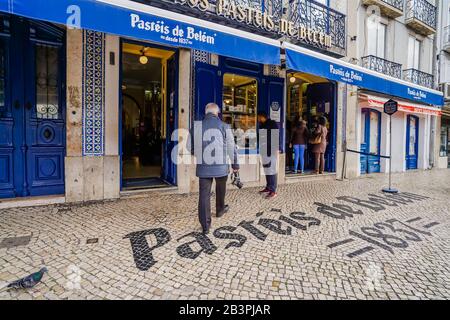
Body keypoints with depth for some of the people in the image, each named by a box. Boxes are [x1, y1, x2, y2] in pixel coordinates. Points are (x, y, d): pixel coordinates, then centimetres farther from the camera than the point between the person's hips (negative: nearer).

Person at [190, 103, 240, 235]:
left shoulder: (196, 126, 2)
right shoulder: (224, 126, -4)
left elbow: (191, 148, 9)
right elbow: (232, 147, -2)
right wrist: (235, 164, 9)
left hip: (203, 166, 1)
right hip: (221, 165, 0)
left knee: (204, 194, 5)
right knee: (220, 189, 24)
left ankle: (205, 226, 6)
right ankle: (220, 210, 45)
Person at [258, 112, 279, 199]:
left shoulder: (272, 123, -6)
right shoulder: (262, 125, 16)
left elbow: (276, 137, -12)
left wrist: (276, 149, -18)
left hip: (272, 151, -8)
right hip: (264, 151, 8)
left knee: (272, 170, -6)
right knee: (266, 170, 11)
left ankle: (273, 190, -3)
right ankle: (268, 187, 20)